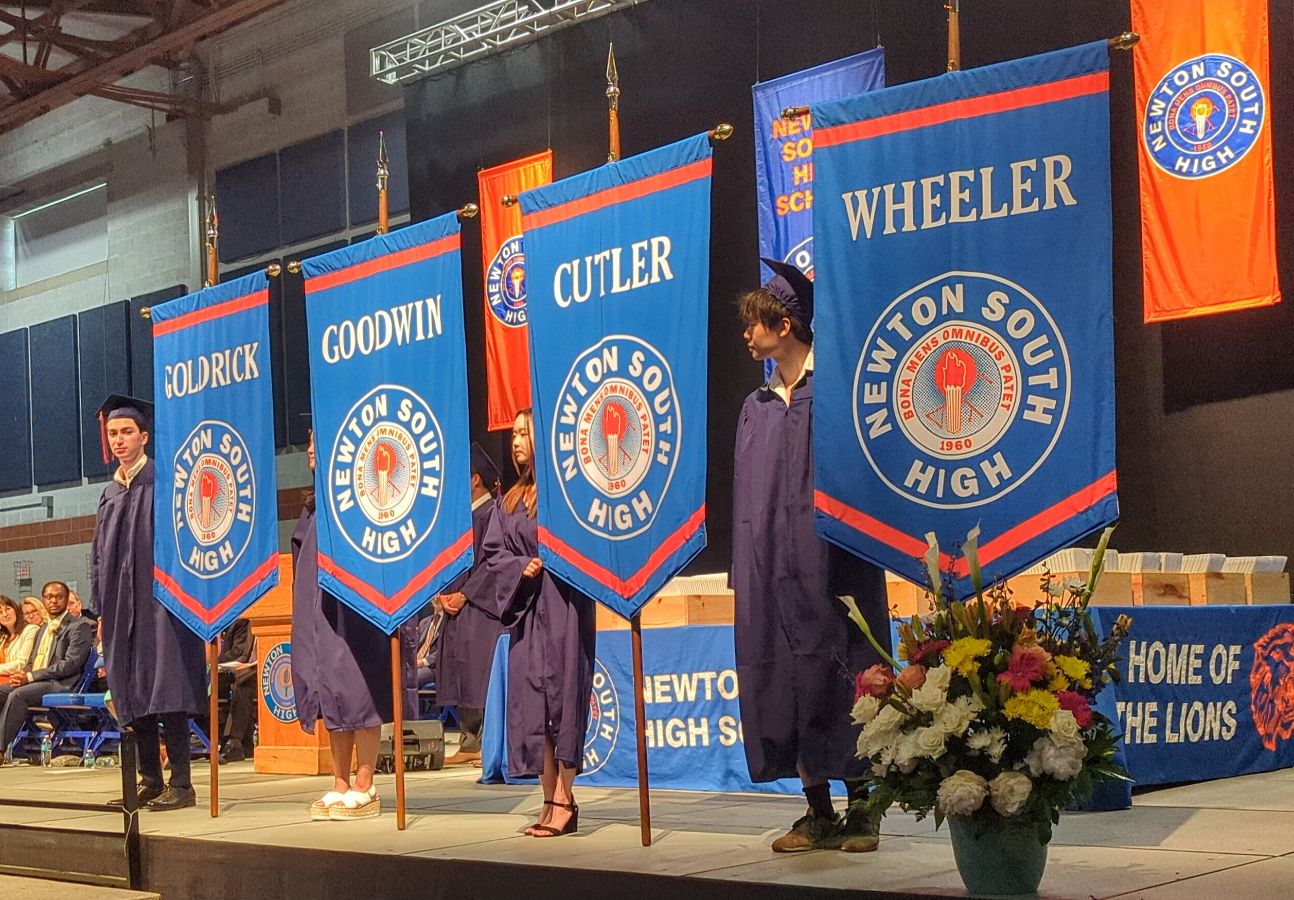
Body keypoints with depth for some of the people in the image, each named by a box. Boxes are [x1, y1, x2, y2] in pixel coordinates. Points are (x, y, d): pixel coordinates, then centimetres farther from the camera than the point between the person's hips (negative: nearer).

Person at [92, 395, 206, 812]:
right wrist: (102, 609, 12)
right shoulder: (110, 494, 17)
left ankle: (181, 784, -6)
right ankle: (150, 781, 13)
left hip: (160, 602, -7)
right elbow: (99, 555, 19)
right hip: (121, 609, 7)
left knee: (164, 693, -9)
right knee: (133, 696, 7)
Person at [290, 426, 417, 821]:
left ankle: (364, 789, -2)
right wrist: (304, 606, 16)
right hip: (317, 608, 8)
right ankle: (340, 785, 13)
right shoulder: (313, 507, 17)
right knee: (329, 693, 8)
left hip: (355, 606, -8)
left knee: (356, 691, -6)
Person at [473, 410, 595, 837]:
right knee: (530, 703, 4)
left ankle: (564, 801, -4)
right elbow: (492, 551, 13)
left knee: (561, 695, -7)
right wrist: (521, 567, -5)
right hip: (526, 609, 6)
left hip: (562, 606, -6)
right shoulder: (512, 499, 16)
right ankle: (552, 802, 9)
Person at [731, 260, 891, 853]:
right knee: (784, 682, 5)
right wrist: (746, 570, 7)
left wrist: (853, 556, -16)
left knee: (839, 678, -2)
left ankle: (860, 810, 7)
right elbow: (747, 494, 15)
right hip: (772, 569, 6)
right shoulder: (757, 407, 15)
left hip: (828, 561, -6)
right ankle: (818, 812, 12)